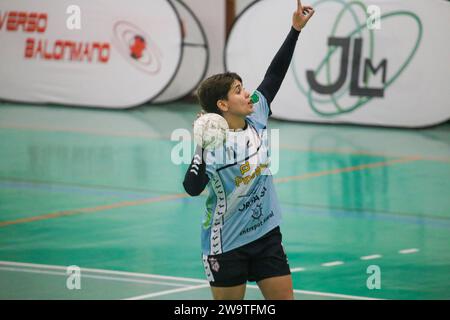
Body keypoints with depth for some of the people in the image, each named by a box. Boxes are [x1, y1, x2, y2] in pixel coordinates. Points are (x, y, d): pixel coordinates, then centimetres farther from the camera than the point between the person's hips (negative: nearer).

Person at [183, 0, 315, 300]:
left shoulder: (256, 118, -1)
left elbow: (274, 75, 4)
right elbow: (192, 188, -27)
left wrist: (296, 29, 1)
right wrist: (203, 145, -36)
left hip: (267, 234, 6)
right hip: (226, 244, -6)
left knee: (284, 297, 4)